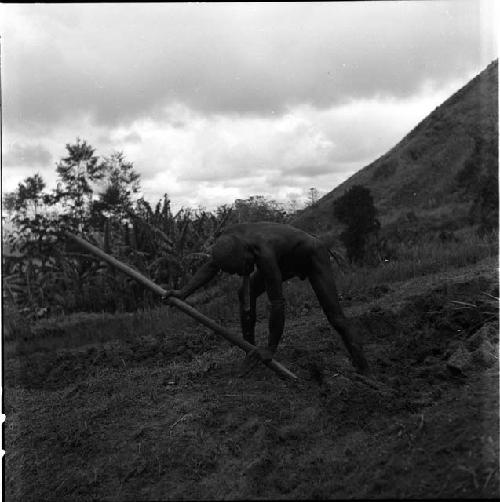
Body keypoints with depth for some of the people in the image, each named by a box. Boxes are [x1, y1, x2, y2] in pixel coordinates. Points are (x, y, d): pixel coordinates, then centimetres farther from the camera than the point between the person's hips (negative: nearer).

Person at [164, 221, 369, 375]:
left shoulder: (263, 254, -45)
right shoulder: (228, 238, -25)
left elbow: (277, 303, -39)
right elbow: (210, 267, -5)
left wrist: (271, 349, -30)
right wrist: (183, 292, -15)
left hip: (313, 256, -7)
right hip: (286, 259, 7)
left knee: (335, 317, -12)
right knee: (245, 295, -4)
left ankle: (363, 372, -1)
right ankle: (250, 351, 6)